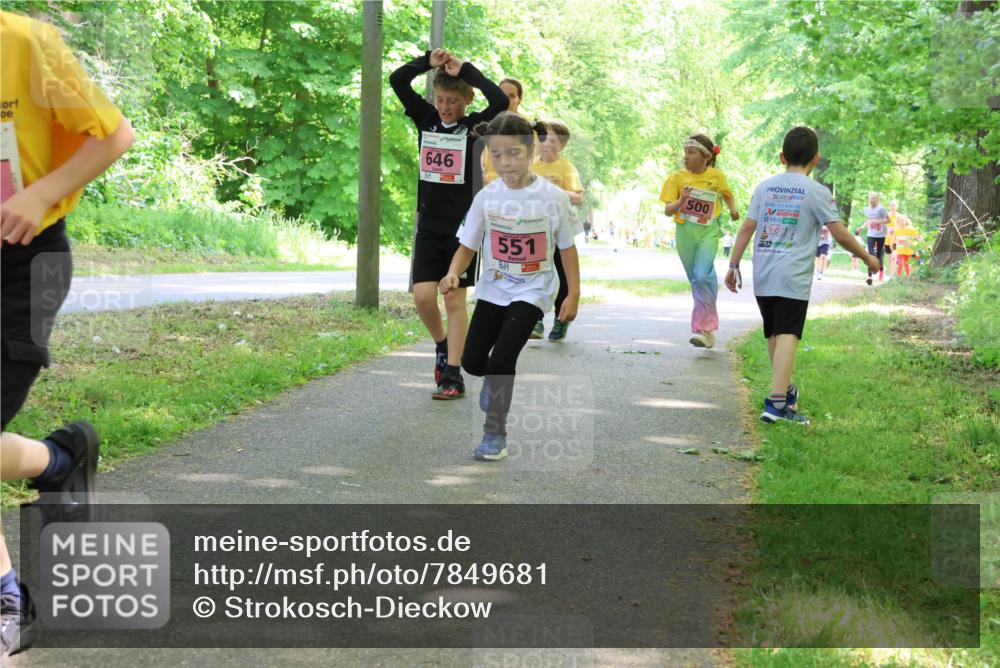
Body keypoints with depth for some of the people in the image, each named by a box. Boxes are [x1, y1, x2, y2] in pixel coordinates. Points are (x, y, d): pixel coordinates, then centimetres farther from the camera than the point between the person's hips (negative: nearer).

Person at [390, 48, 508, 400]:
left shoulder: (474, 126, -4)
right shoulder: (426, 119, 6)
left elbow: (501, 101, -23)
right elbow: (397, 80, 0)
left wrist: (465, 70, -16)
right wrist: (428, 61, -10)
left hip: (462, 226, -3)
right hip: (429, 226, 3)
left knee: (455, 300, -1)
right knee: (422, 296, -5)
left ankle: (453, 375, 3)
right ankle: (442, 345, 24)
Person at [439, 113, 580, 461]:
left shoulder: (552, 196, -13)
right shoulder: (487, 196, -8)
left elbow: (567, 246, -4)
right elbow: (468, 246, -3)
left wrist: (573, 294, -6)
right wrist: (453, 274, -23)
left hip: (532, 291, -4)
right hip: (493, 288, 4)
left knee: (502, 358, -16)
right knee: (472, 361, 6)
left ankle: (495, 433, 1)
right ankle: (497, 380, 43)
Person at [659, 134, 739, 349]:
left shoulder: (717, 176, 0)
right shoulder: (678, 177, -2)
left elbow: (726, 193, 21)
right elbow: (668, 210, -5)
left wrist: (732, 208, 4)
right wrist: (681, 200, -23)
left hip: (708, 231, -2)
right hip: (685, 232, 2)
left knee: (703, 275, -21)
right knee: (695, 280, 10)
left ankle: (703, 327, -16)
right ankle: (708, 326, 25)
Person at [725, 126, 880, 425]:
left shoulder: (765, 187, 11)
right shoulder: (817, 192, -2)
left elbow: (747, 228, 7)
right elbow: (841, 235, -3)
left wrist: (734, 265, 13)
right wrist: (868, 258, 10)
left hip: (762, 276, 5)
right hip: (794, 278, -5)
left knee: (773, 335, 16)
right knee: (788, 336, -11)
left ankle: (785, 390, 32)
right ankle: (777, 402, -22)